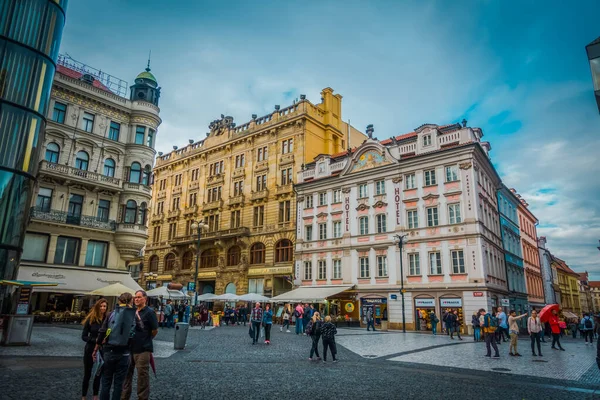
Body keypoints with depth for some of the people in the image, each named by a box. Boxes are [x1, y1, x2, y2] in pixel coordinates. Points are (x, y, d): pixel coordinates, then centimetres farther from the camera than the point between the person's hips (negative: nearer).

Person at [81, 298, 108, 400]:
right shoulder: (90, 319, -9)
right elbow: (84, 336, -7)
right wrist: (95, 340, -21)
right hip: (90, 349, -1)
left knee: (99, 374, 12)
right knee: (87, 374, 11)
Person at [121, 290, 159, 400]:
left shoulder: (149, 312, -10)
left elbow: (155, 330, -8)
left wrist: (146, 340, 5)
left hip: (143, 349, -7)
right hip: (129, 347, 7)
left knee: (143, 374, 2)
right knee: (127, 373, 17)